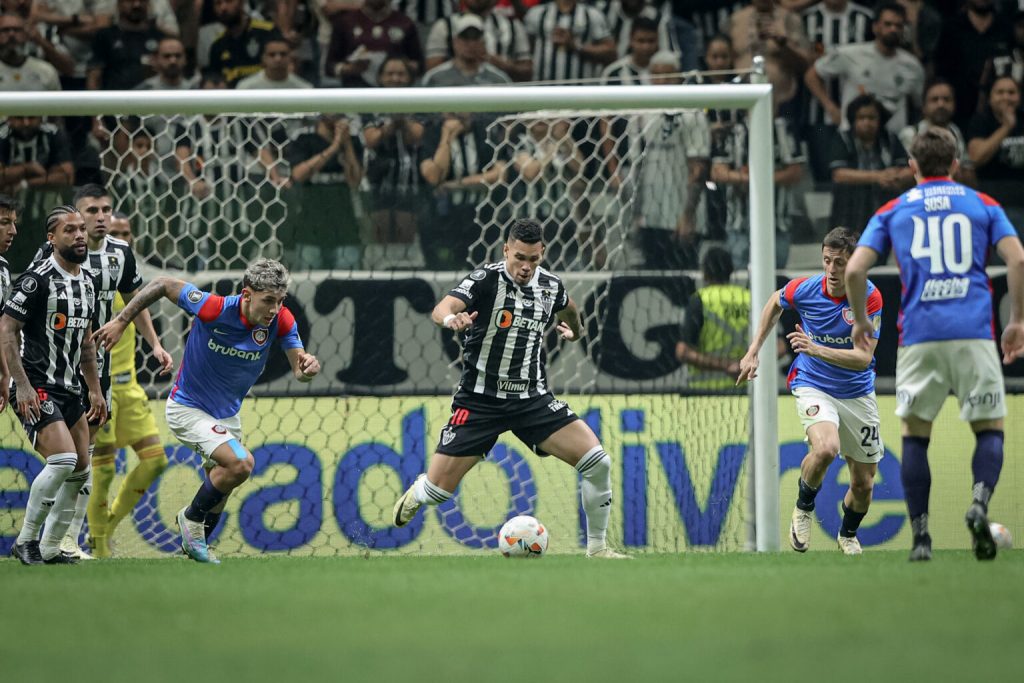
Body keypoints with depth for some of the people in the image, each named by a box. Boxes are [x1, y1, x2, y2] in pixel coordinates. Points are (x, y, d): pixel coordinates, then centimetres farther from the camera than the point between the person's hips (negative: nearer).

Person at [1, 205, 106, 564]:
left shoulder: (86, 281, 12)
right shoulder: (38, 278, -13)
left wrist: (95, 389, 20)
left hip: (70, 391, 9)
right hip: (38, 389, -9)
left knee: (80, 471, 6)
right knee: (63, 460, -21)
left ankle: (50, 548, 15)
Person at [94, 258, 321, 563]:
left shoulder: (281, 320, -18)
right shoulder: (214, 309, -29)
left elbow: (299, 370, -18)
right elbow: (163, 285, -17)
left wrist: (307, 366, -43)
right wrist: (121, 321, -17)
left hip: (227, 414, 6)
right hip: (188, 409, -6)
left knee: (220, 487, 21)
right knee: (240, 463, -25)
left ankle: (194, 541, 47)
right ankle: (192, 518, -1)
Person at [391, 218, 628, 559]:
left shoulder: (550, 286, 2)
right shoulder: (486, 279, -14)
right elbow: (441, 310, -31)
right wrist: (451, 319, -53)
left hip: (533, 399, 4)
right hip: (480, 400, -3)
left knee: (597, 462, -14)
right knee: (437, 490, -6)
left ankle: (597, 547, 3)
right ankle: (415, 495, 33)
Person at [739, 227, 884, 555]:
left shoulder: (870, 298, -20)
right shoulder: (804, 289, -15)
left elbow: (863, 357, -26)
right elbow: (776, 301, 11)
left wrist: (816, 349, -41)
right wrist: (753, 351, 10)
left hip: (857, 393, 1)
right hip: (813, 384, -1)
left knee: (863, 484, 9)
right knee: (826, 448, -33)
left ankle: (848, 535, 42)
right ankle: (803, 508, -3)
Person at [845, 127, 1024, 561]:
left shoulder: (892, 211, 13)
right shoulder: (982, 205, 12)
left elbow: (854, 269, 4)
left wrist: (860, 320, 19)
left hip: (919, 336, 1)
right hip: (974, 331, 0)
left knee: (915, 434, 11)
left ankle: (920, 536, 2)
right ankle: (980, 503, -20)